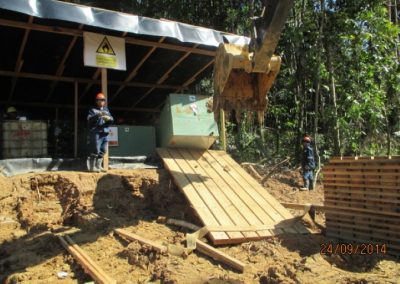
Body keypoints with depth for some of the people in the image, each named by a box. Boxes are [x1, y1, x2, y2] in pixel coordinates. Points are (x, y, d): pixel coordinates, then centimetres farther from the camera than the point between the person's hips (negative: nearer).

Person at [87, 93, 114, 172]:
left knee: (103, 151, 8)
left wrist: (108, 118, -14)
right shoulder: (93, 110, 4)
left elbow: (111, 120, 9)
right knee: (96, 150, -9)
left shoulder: (106, 110, 19)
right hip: (96, 133, -6)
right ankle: (92, 167, -4)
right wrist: (98, 115, -27)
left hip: (105, 133, 6)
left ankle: (98, 166, 17)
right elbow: (90, 119, -12)